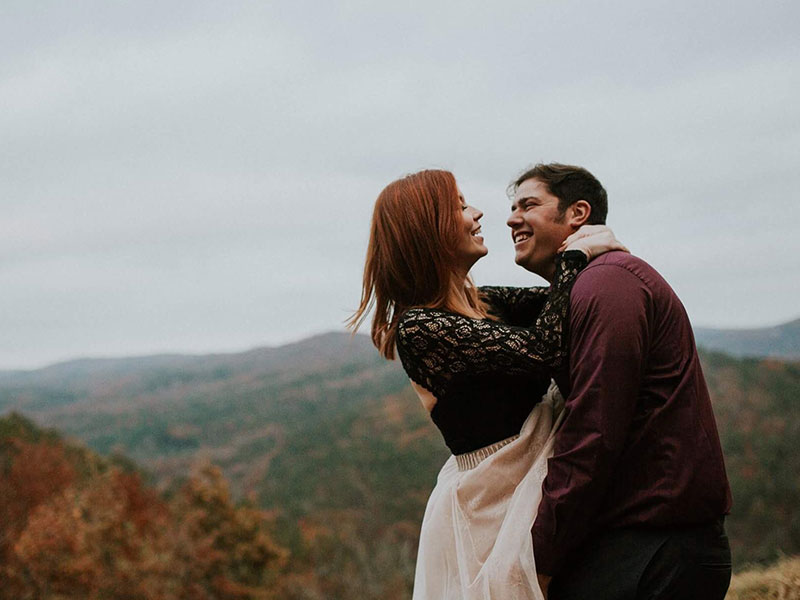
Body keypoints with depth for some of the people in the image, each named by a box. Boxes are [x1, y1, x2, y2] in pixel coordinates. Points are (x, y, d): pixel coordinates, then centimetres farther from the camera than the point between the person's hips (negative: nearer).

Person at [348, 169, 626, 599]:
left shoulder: (477, 303, 9)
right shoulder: (419, 328, -19)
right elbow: (541, 350, -25)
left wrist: (596, 250, 0)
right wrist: (574, 256, -15)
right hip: (493, 510, -9)